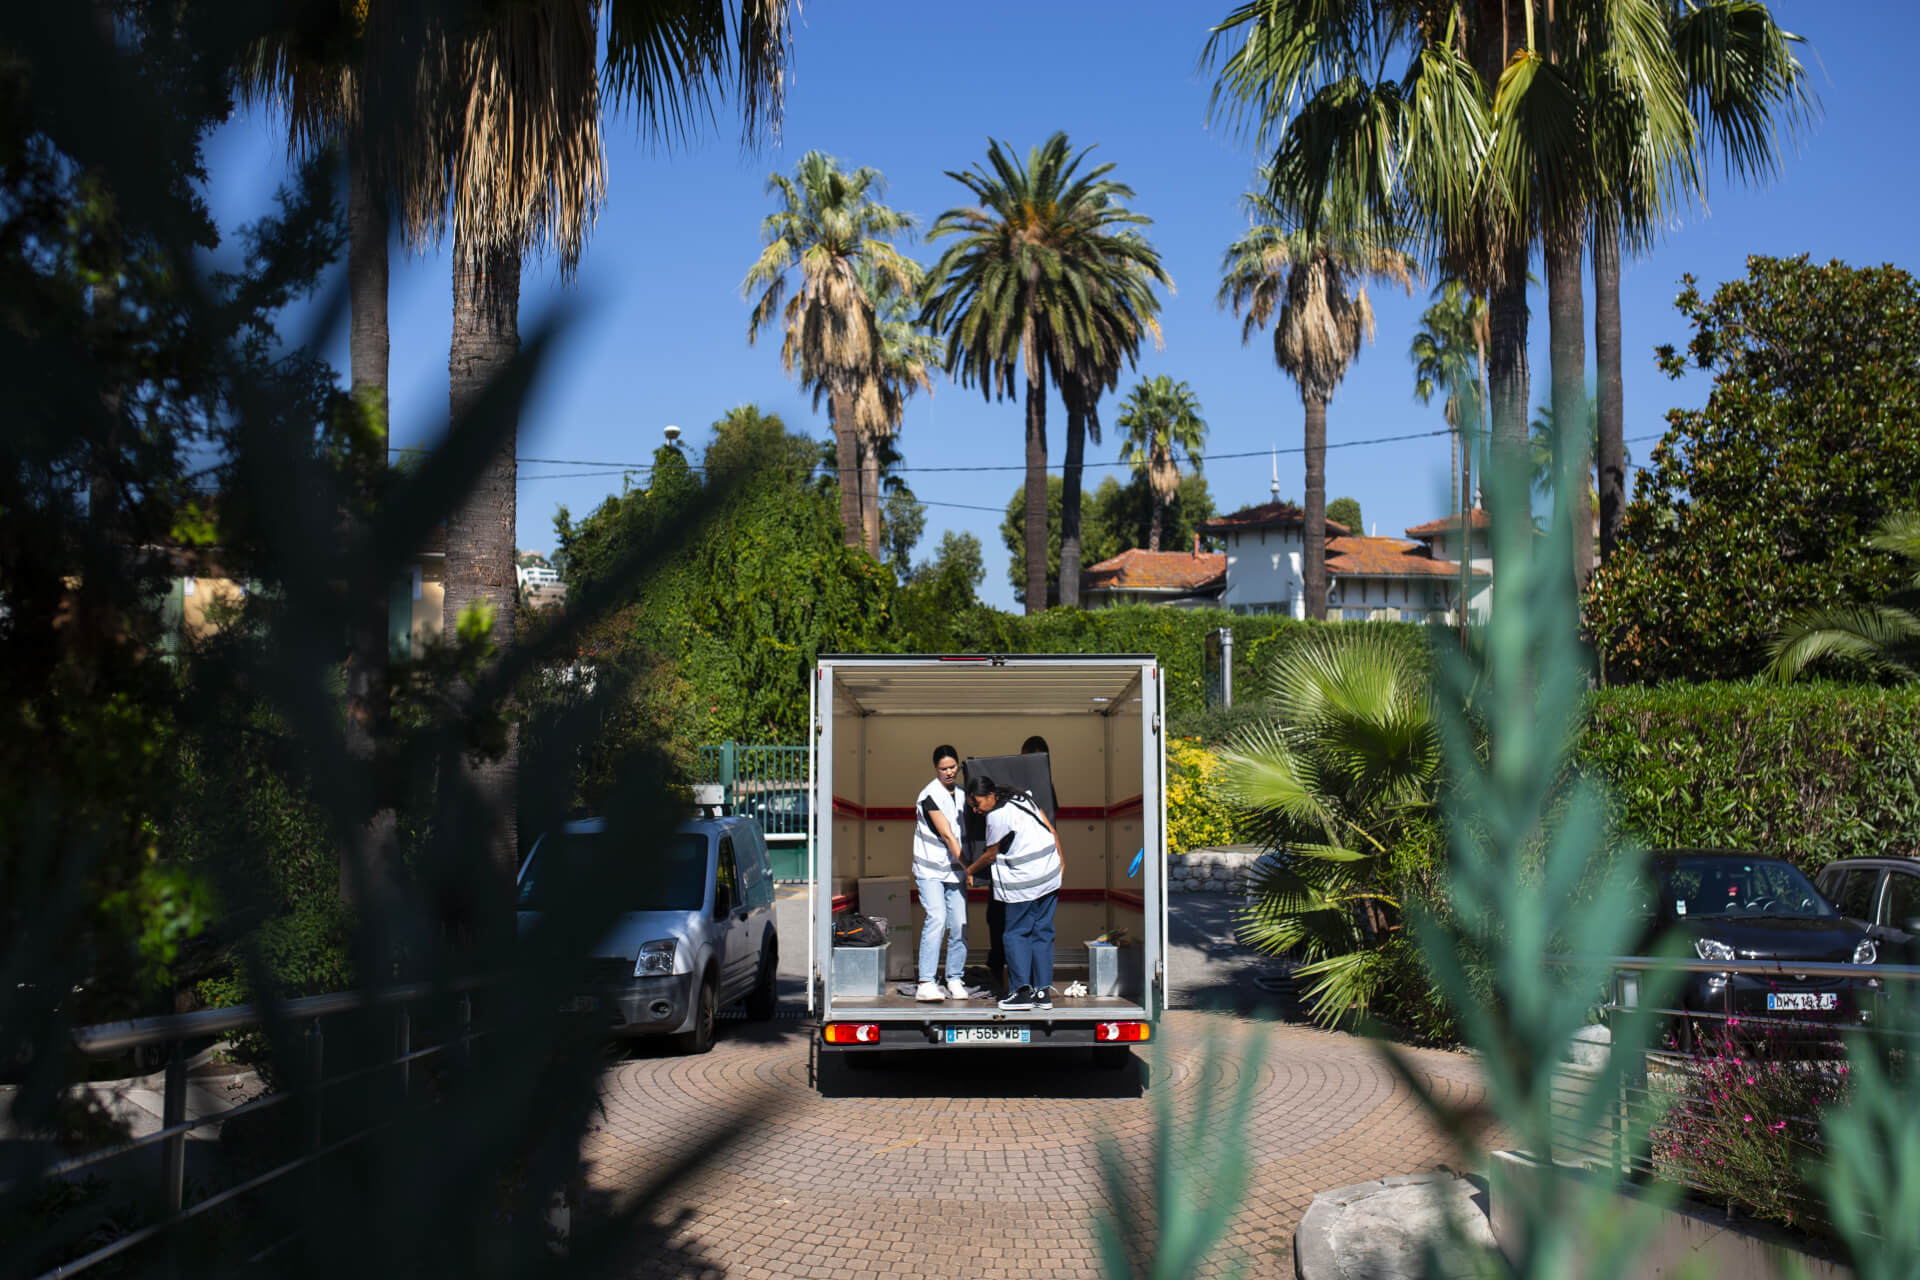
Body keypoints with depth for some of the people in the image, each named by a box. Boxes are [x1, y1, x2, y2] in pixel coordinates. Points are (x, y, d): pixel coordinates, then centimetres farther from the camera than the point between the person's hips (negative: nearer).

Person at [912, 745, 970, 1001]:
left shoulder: (961, 792, 8)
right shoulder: (930, 795, -13)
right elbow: (947, 834, -18)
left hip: (955, 869, 6)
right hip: (930, 869, -6)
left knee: (959, 924, 0)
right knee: (936, 918, -18)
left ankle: (955, 979, 11)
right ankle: (926, 983, -18)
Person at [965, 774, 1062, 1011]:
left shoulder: (997, 816, -11)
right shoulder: (1024, 800, 12)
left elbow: (990, 856, -1)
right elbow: (1052, 831, 14)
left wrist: (969, 871, 16)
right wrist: (1060, 861, 22)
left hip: (1025, 883, -8)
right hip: (1051, 876, 8)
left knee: (1016, 934, 2)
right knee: (1042, 933, 10)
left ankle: (1022, 991, -3)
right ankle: (1043, 992, 10)